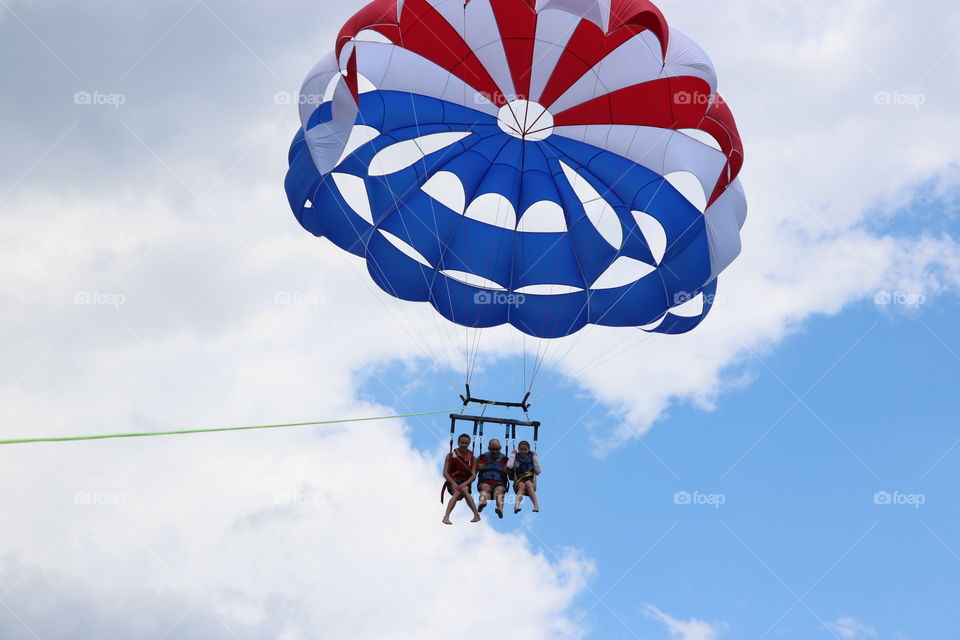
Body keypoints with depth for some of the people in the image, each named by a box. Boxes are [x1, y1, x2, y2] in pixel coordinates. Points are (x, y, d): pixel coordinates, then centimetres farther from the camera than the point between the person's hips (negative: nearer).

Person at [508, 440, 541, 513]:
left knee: (527, 484, -34)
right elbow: (509, 466, -10)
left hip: (530, 481, 1)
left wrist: (535, 458, 0)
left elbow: (538, 471, 2)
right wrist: (513, 455, 2)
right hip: (518, 482, -1)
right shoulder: (516, 458, 11)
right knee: (522, 486, -35)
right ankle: (516, 505, -61)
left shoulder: (532, 457, 14)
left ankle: (536, 506, -45)